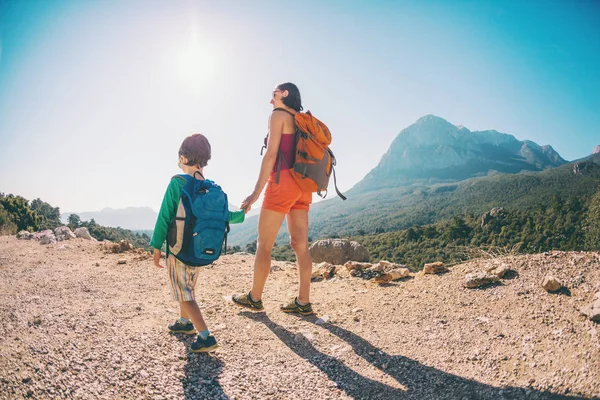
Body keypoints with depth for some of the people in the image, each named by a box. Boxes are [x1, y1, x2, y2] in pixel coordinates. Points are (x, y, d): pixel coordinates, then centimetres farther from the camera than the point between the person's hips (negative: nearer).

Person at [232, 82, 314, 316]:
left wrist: (256, 192, -13)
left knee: (263, 244, 3)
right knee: (300, 244, 5)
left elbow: (271, 154, -12)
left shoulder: (278, 115, -3)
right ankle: (303, 302, 8)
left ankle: (254, 298, 14)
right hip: (302, 185, 8)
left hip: (283, 183, -7)